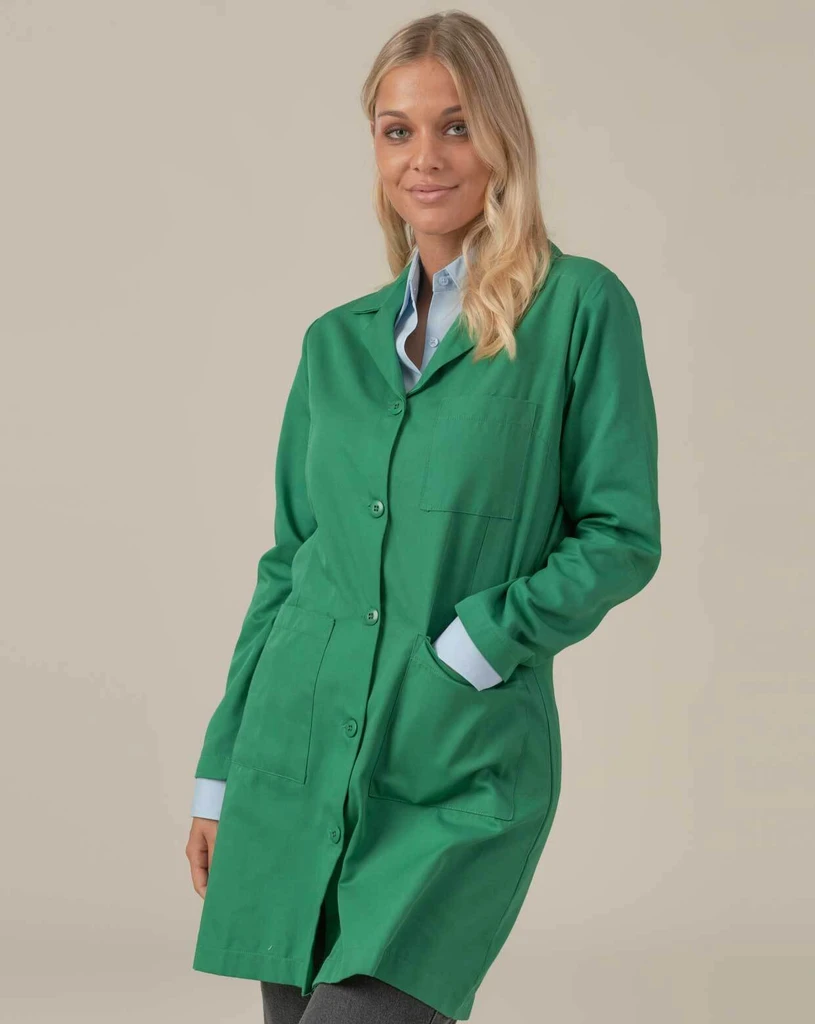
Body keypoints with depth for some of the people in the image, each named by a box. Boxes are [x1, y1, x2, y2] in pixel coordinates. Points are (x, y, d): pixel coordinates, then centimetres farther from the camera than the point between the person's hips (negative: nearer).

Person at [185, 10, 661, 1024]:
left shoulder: (580, 308, -2)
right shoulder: (337, 340, 11)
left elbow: (622, 536, -3)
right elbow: (286, 562, 14)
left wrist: (470, 647, -13)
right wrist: (220, 775, 12)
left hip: (461, 774, -4)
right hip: (299, 751, 5)